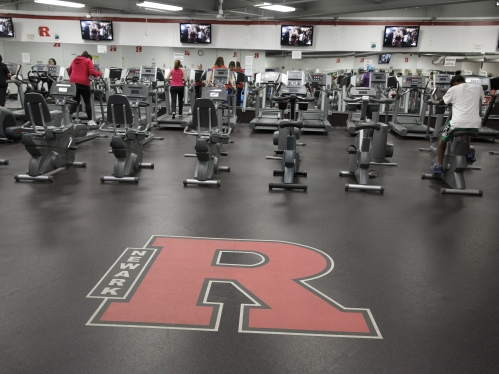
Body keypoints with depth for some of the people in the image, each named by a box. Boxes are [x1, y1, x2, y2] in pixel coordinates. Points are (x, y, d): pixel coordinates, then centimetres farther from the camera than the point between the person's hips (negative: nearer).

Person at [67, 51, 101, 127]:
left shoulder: (74, 60, 22)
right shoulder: (88, 61, 5)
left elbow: (69, 71, 25)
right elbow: (92, 72, -10)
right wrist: (98, 74, 7)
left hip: (73, 82, 5)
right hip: (83, 83, -5)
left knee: (75, 101, 13)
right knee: (87, 102, 3)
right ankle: (90, 120, 2)